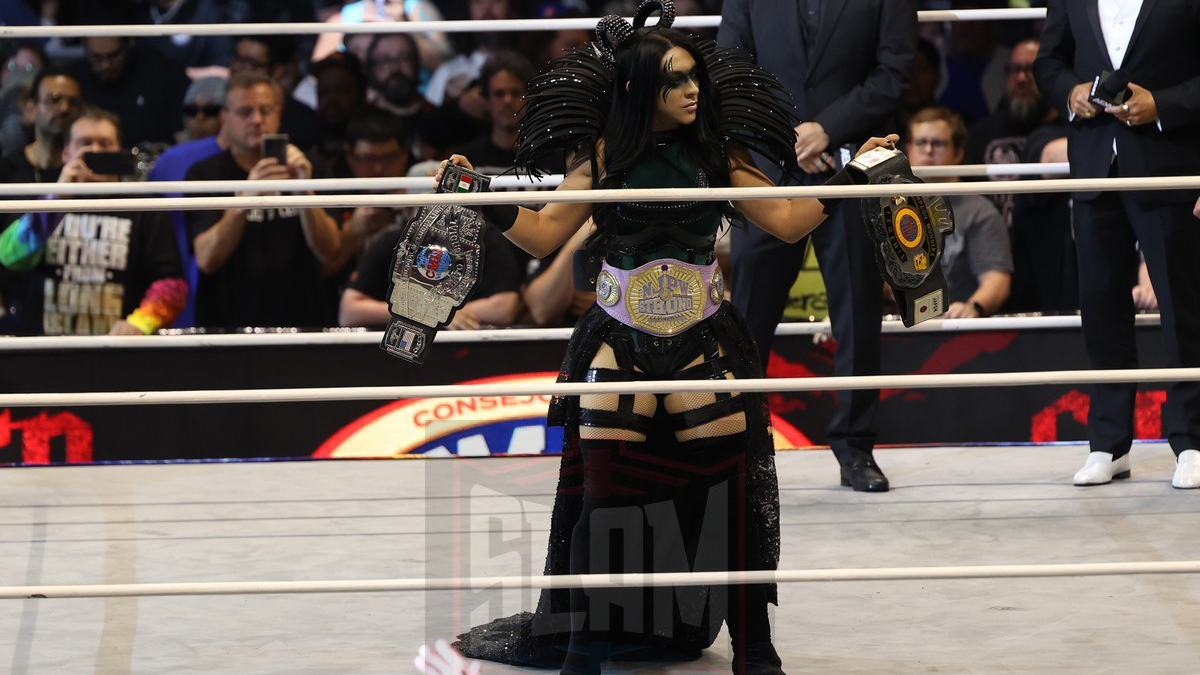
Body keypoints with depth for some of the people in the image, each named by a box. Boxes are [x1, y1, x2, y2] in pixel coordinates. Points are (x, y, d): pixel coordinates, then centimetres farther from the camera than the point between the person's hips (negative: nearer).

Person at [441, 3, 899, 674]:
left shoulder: (717, 153, 2)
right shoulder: (601, 154, -1)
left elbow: (786, 220, 6)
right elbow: (546, 234, 3)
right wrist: (482, 198, -7)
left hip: (704, 339, 1)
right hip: (618, 341, -1)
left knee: (727, 481, -3)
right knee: (605, 486, -2)